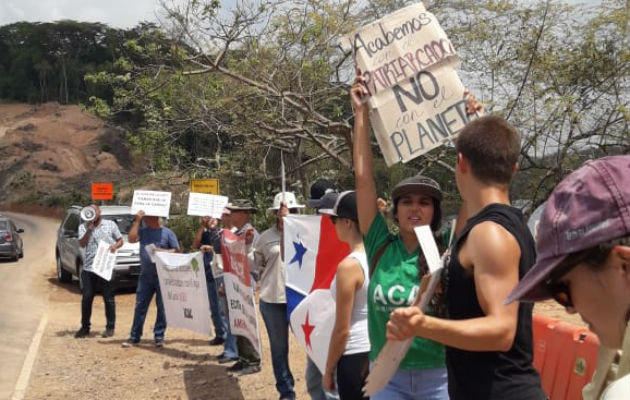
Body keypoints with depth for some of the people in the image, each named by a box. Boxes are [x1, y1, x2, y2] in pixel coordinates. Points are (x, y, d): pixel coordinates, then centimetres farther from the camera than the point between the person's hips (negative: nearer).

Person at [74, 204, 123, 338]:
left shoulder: (110, 224, 10)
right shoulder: (83, 227, 12)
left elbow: (120, 240, 13)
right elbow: (82, 244, -1)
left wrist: (115, 246, -8)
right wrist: (89, 228, -9)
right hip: (88, 268, 2)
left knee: (108, 298, 1)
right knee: (86, 298, 3)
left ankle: (110, 327, 9)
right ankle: (85, 327, 14)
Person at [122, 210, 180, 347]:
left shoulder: (167, 233, 0)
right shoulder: (142, 231, 9)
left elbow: (177, 251, 1)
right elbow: (131, 239, -8)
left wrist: (162, 251, -15)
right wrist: (137, 221, -6)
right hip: (145, 275, 3)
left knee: (162, 307, 3)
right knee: (140, 306, 4)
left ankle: (159, 336, 11)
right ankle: (134, 336, 10)